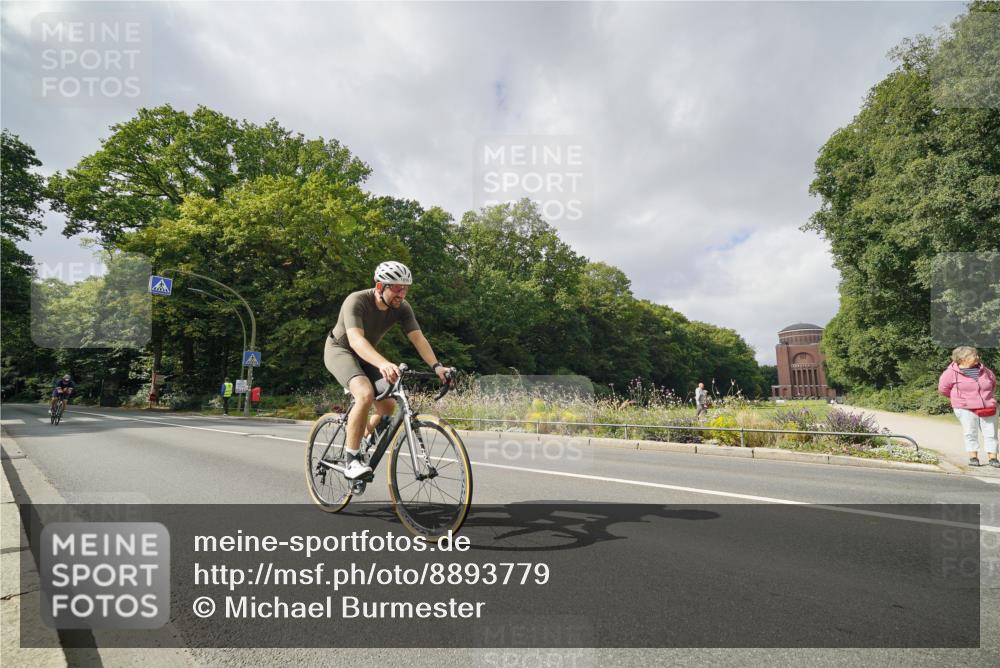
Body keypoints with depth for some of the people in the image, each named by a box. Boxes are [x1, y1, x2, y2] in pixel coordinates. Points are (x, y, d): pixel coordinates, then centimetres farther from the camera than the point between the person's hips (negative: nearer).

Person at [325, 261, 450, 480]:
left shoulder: (402, 308, -15)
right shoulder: (356, 301, -31)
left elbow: (418, 338, -21)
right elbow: (355, 340, -45)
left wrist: (436, 366, -38)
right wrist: (383, 364, -62)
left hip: (367, 356, 6)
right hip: (340, 350, -6)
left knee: (387, 406, -4)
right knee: (365, 394, -32)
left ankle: (360, 445, 24)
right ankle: (352, 459, -18)